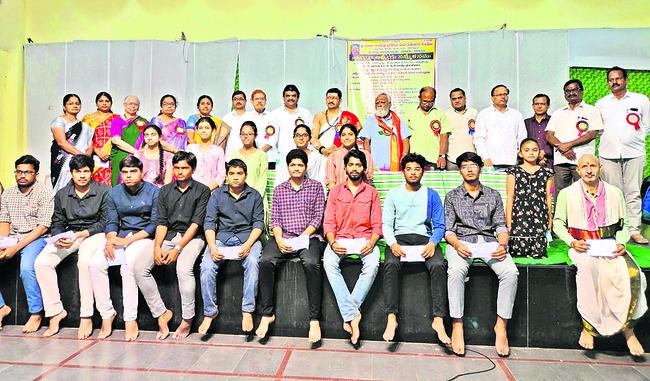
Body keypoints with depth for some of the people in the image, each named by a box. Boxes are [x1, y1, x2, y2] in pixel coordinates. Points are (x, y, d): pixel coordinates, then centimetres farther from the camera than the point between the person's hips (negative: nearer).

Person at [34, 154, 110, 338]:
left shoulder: (104, 191, -4)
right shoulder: (62, 195, 12)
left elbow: (105, 222, -8)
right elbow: (57, 223, 13)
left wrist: (79, 235, -16)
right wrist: (58, 239, -10)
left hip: (95, 233, -5)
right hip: (70, 234, 5)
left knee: (85, 261, -34)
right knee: (41, 262, -17)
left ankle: (86, 317, -25)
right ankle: (55, 311, -5)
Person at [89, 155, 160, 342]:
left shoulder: (153, 192, -2)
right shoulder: (115, 193, 12)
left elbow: (154, 224, -7)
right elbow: (111, 222, 9)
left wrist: (128, 240, -15)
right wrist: (110, 240, -13)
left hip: (144, 237, -4)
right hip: (120, 236, 5)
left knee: (128, 265, -32)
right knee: (96, 263, -21)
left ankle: (130, 320, -23)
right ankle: (106, 314, -8)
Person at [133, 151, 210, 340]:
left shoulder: (202, 191, 1)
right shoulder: (165, 191, 14)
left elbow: (196, 223, -7)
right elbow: (161, 223, 8)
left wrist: (178, 249, -16)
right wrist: (157, 247, -9)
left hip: (191, 238, -4)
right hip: (168, 236, 5)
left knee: (184, 268, -32)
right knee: (139, 267, -16)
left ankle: (187, 319, -15)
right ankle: (161, 313, -5)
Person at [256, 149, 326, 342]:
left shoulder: (315, 186, 9)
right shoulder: (279, 189, 15)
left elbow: (318, 216, 1)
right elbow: (275, 218, 9)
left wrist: (302, 237, -11)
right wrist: (279, 239, -10)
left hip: (309, 236, -2)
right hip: (283, 237, 3)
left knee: (312, 263, -33)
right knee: (266, 261, -26)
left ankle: (314, 319, -25)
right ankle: (267, 314, -13)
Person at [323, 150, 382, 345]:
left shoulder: (372, 193, 13)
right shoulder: (335, 192, 14)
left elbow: (377, 224, 6)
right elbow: (328, 222, 6)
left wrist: (372, 242, -14)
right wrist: (332, 243, -14)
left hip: (365, 239, 0)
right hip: (340, 239, 1)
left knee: (372, 265, -32)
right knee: (329, 263, -31)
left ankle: (348, 316, -24)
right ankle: (353, 315, -29)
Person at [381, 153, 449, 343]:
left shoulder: (431, 195, 15)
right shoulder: (393, 194, 15)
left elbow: (439, 225, 9)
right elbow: (386, 223, 7)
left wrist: (432, 243, -12)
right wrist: (392, 243, -13)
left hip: (424, 238, 0)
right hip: (399, 237, 0)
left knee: (438, 265, -31)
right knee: (391, 264, -32)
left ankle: (438, 320, -29)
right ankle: (391, 318, -32)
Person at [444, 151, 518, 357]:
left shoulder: (493, 195, 20)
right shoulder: (452, 196, 15)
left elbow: (501, 226, 13)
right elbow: (448, 229, 7)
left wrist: (503, 245, -8)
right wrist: (456, 244, -14)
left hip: (489, 241, 2)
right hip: (461, 242, -2)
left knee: (510, 272, -28)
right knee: (456, 270, -35)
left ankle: (501, 325, -16)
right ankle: (457, 326, -28)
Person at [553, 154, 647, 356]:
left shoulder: (614, 193, 13)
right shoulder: (567, 193, 6)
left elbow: (625, 224, 15)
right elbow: (558, 223, 7)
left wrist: (621, 243, -5)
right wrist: (572, 242, -10)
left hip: (610, 245, 3)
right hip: (582, 246, -2)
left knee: (632, 274, -27)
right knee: (591, 269, -35)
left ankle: (627, 328, -11)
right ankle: (588, 326, -22)